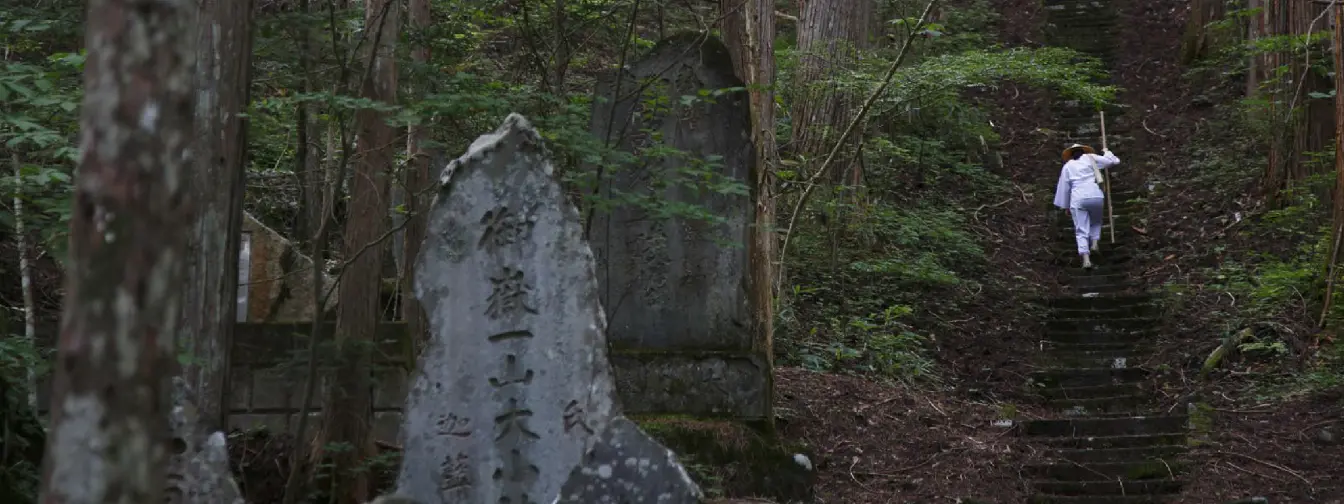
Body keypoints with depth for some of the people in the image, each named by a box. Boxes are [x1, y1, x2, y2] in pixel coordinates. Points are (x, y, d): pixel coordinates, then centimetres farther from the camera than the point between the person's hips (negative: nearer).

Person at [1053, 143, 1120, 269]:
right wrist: (1107, 152, 35)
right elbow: (1111, 161, 13)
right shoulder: (1090, 158, 14)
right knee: (1096, 221, 28)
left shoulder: (1067, 166, 16)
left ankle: (1086, 259, -16)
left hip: (1078, 198, 0)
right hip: (1095, 195, 1)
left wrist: (1065, 206, 25)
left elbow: (1064, 187, 17)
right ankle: (1094, 243, 6)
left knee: (1081, 231, -2)